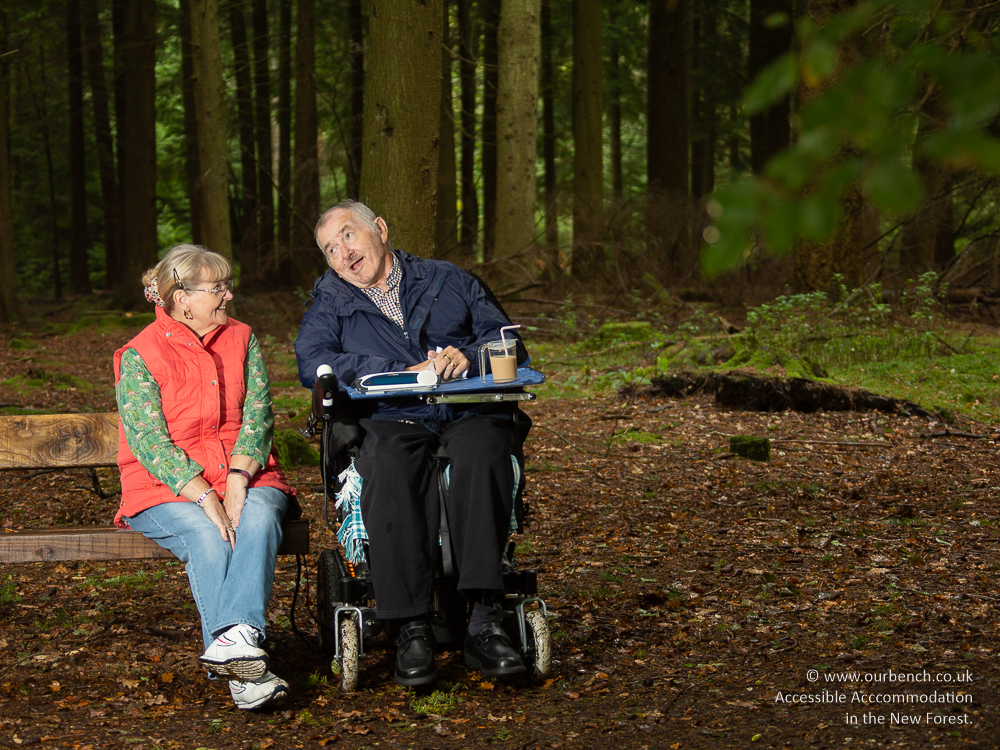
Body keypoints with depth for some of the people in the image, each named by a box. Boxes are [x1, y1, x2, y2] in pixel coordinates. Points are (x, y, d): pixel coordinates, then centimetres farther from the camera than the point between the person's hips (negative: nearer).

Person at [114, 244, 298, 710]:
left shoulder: (242, 340, 12)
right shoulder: (139, 356, -2)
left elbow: (257, 416, 2)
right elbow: (147, 439, -12)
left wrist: (238, 480, -17)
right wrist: (203, 497, -25)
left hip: (244, 479, 3)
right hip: (165, 488, -3)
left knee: (258, 518, -32)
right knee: (207, 535, -33)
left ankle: (234, 637, -50)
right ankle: (243, 670, -43)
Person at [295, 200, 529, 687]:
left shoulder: (449, 282, 22)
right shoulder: (331, 302, 20)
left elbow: (509, 344, 13)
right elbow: (313, 364, -1)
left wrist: (467, 357, -10)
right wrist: (404, 372, -11)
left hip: (468, 413, 1)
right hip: (390, 421, 0)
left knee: (483, 451, -36)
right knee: (391, 465, -37)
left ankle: (483, 621, -40)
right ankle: (412, 627, -36)